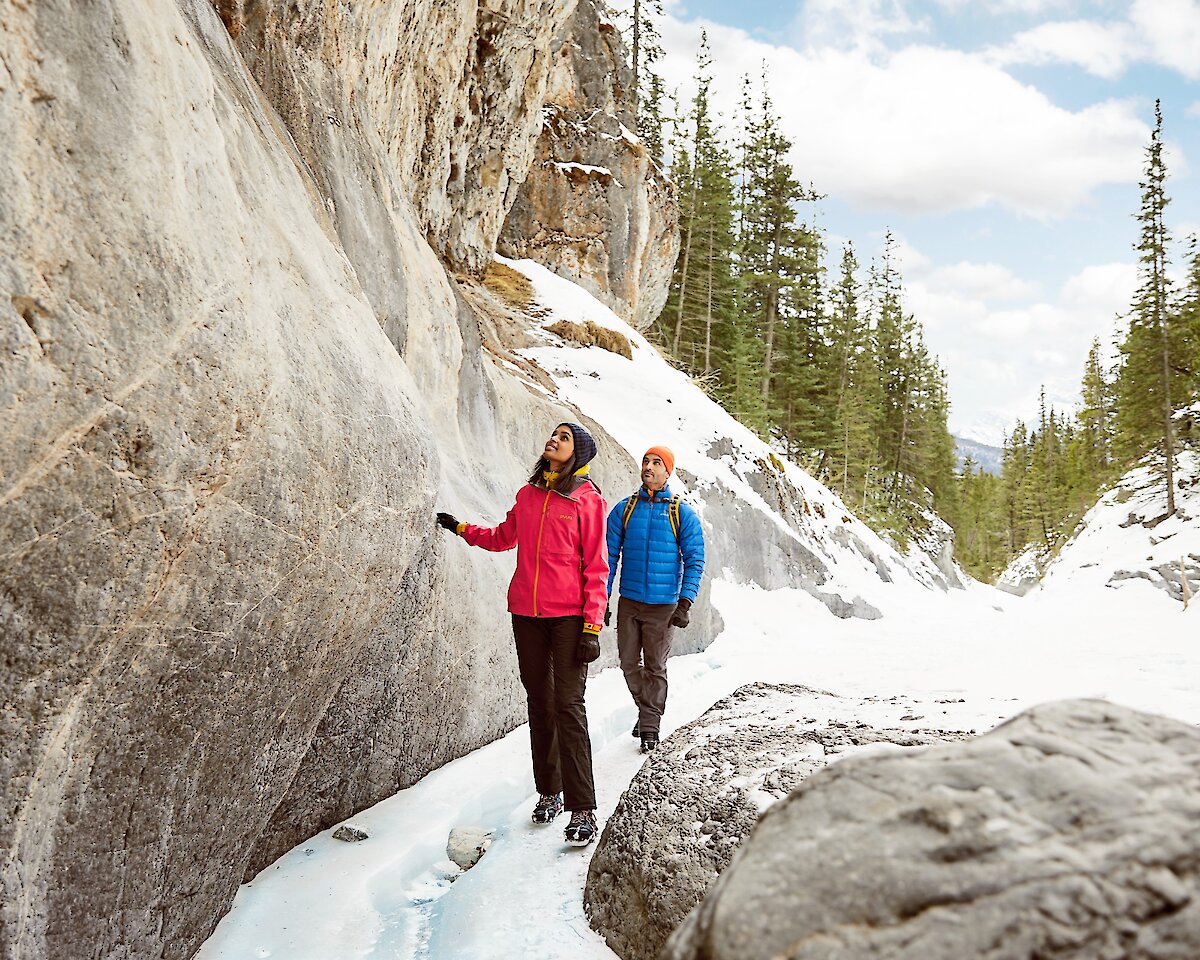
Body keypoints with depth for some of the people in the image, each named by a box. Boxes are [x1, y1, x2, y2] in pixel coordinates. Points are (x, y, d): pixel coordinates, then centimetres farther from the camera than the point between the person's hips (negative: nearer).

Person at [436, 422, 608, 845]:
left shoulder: (587, 499, -4)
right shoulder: (528, 494, 11)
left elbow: (596, 567, -6)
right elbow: (504, 537, 29)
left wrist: (592, 625, -12)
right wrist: (461, 528, 27)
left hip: (568, 615, -5)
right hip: (526, 612, 5)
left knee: (568, 705, -8)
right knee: (539, 701, 11)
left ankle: (583, 809, -4)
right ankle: (549, 792, 23)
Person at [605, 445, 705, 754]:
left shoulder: (682, 514, -1)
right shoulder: (624, 509, 4)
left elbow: (694, 561, -3)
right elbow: (609, 555, 5)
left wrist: (685, 603, -13)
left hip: (663, 605, -2)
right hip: (628, 601, 2)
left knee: (655, 666, 4)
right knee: (629, 663, 9)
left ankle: (650, 725, 18)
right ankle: (647, 708, 33)